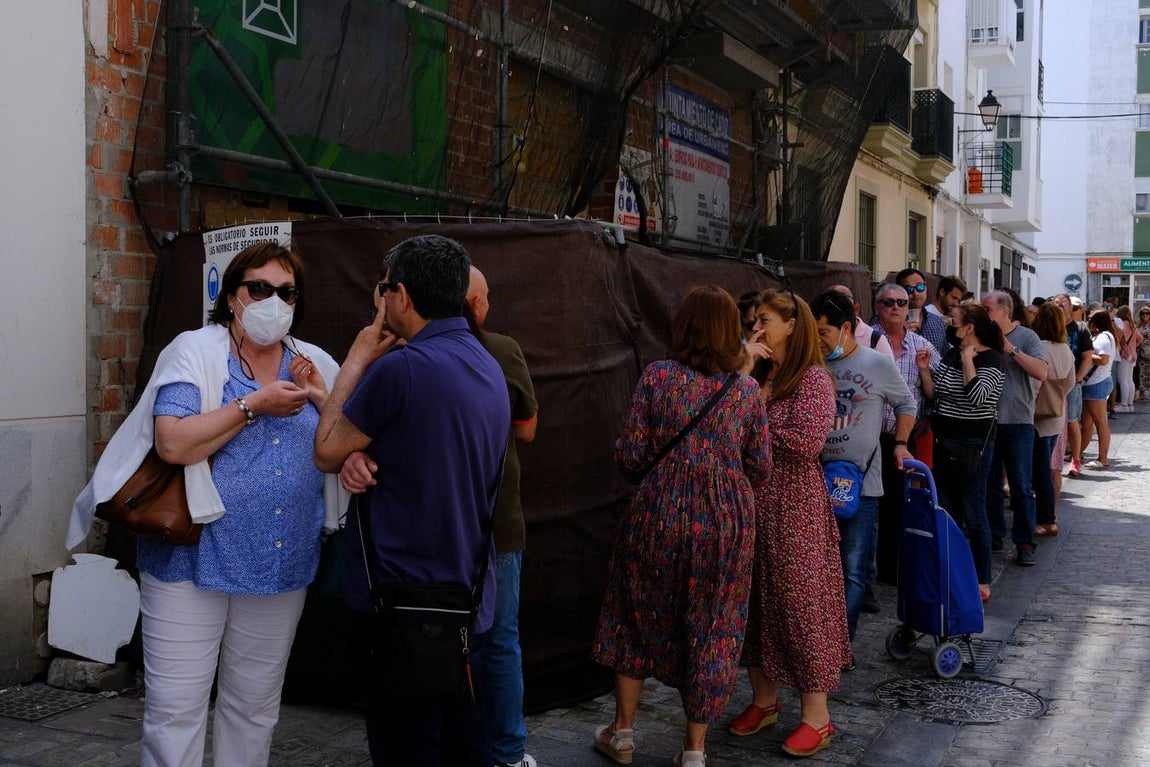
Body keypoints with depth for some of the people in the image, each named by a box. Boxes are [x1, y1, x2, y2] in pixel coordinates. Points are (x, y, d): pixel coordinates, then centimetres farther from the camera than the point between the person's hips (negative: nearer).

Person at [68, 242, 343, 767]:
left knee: (255, 709, 15)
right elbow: (173, 443, -18)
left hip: (282, 567, 4)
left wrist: (321, 397, -8)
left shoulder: (315, 365, 10)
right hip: (194, 560, -4)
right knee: (175, 711, 0)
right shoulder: (194, 352, -4)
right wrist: (255, 403, -17)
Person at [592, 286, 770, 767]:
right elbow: (760, 468, 1)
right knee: (711, 628, 13)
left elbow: (629, 456, -8)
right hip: (725, 520, 1)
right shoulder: (747, 389, -1)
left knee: (639, 617, 17)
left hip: (660, 513, -1)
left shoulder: (657, 376, -7)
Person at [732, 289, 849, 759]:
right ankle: (764, 699, 27)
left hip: (794, 506, -7)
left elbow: (807, 441, -21)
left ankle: (817, 717, 10)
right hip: (750, 502, 7)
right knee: (753, 598, 12)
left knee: (799, 601, -1)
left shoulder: (812, 378, -9)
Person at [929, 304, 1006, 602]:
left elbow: (977, 396, -27)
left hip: (972, 444, -8)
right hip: (944, 442, 8)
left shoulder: (992, 360, -12)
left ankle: (982, 583, 10)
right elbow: (934, 393, 12)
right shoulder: (951, 354, 10)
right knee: (946, 512, 13)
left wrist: (967, 359, -20)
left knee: (973, 514, -1)